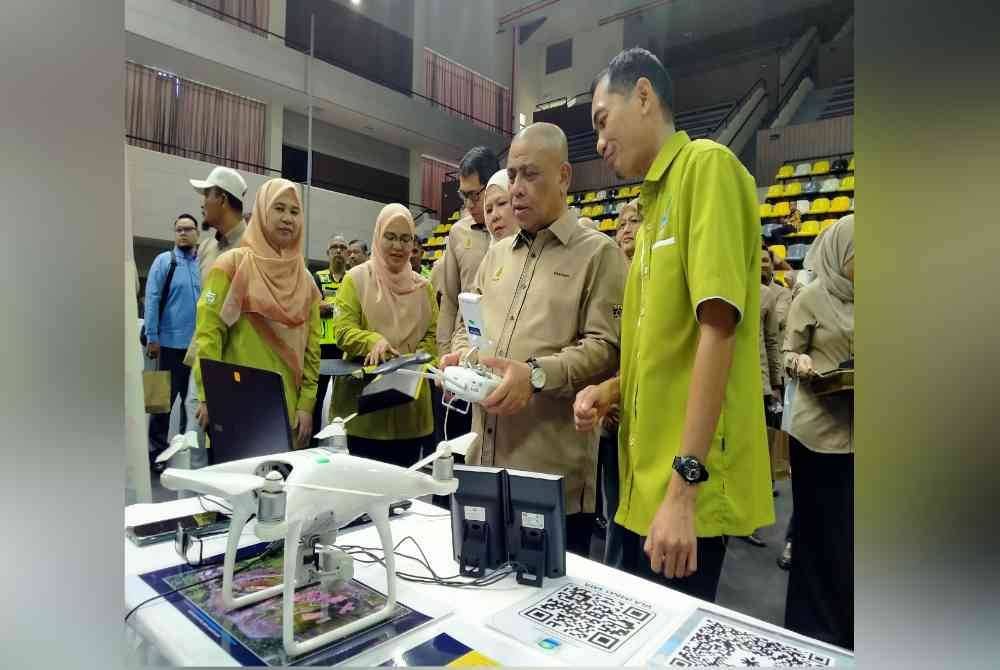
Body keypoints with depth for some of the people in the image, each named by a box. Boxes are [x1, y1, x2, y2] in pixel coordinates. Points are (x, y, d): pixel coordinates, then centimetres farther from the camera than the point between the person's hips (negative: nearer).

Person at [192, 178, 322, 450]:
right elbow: (209, 332, -8)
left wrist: (306, 404, 1)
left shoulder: (305, 281, 10)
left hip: (288, 408, 4)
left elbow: (311, 348, 8)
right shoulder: (233, 264, -1)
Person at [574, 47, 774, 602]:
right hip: (640, 480, 8)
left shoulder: (705, 165, -9)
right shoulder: (654, 200, 16)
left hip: (685, 490, -8)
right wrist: (612, 390, 2)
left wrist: (683, 486, -22)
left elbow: (717, 329, -20)